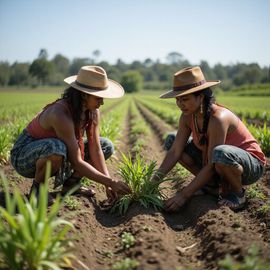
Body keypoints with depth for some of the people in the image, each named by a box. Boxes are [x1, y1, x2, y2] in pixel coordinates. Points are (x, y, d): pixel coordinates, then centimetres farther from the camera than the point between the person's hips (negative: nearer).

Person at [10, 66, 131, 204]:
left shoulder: (93, 111, -12)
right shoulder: (61, 115, -35)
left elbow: (95, 149, -12)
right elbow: (76, 162, -34)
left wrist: (108, 183, -20)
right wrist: (110, 182, -31)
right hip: (24, 155, -7)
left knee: (107, 146, 1)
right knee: (57, 147, -43)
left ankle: (70, 184, 3)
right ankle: (37, 187, -13)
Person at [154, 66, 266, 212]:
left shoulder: (218, 118, -32)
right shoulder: (187, 116, -10)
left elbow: (211, 165, -32)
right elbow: (174, 152, -10)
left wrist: (184, 194, -30)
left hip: (251, 165, -7)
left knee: (220, 153, -43)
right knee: (171, 141, -3)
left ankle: (237, 192, -10)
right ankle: (212, 184, 4)